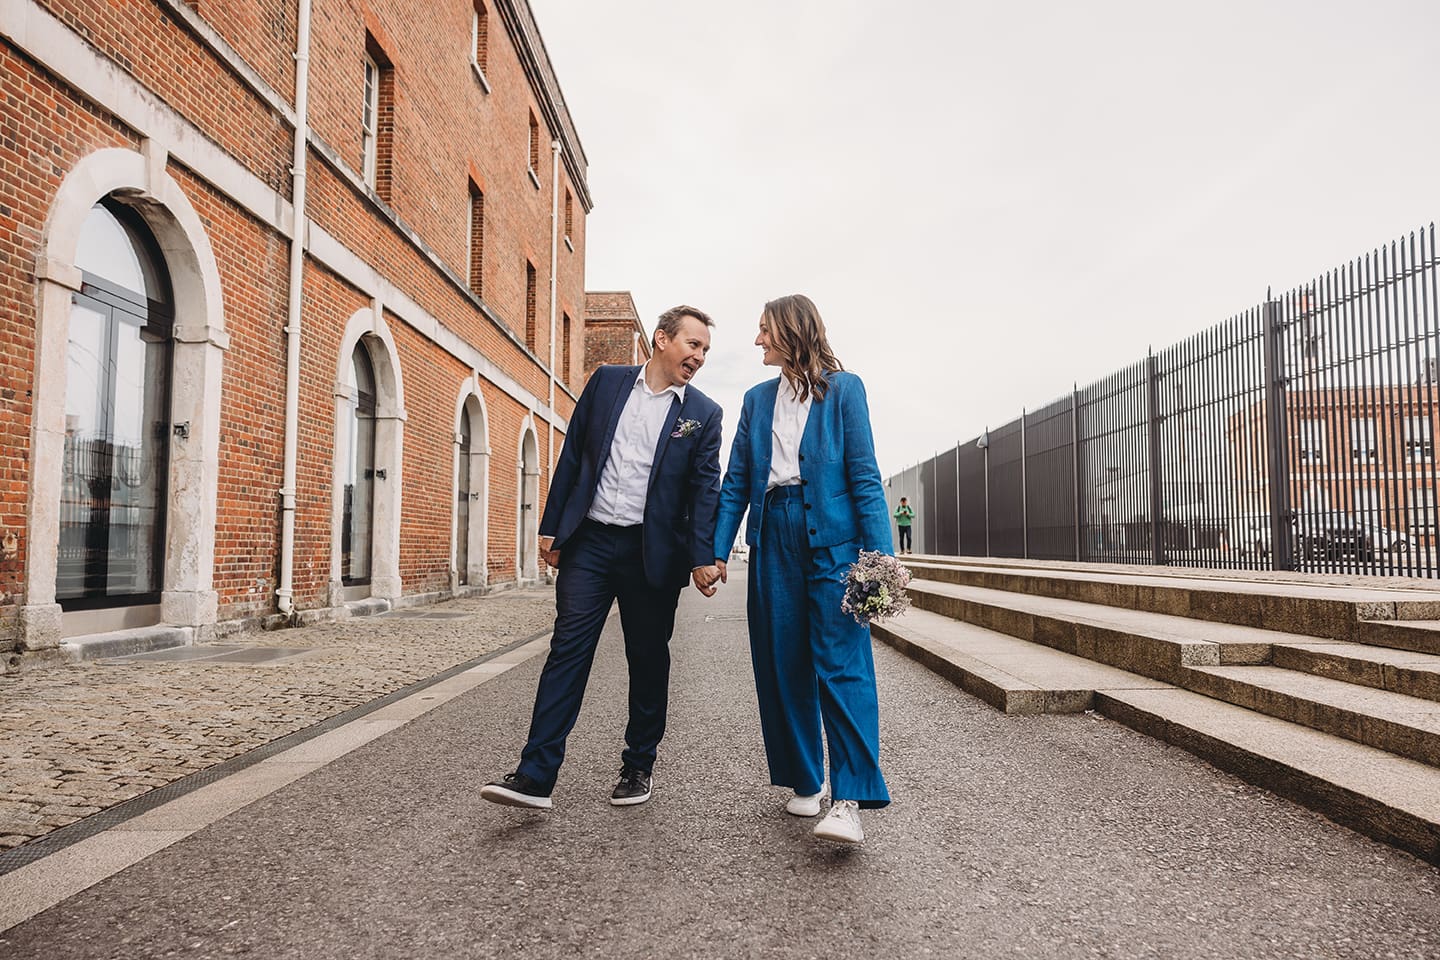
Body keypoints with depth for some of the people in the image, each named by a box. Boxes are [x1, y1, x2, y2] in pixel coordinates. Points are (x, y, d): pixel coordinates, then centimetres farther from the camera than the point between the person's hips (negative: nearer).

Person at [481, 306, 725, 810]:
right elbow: (572, 455, 8)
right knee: (568, 647, -4)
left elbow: (706, 488, -1)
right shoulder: (607, 381, 6)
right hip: (589, 541, 1)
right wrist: (552, 526, 5)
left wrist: (704, 557, -12)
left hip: (652, 552, 0)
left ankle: (639, 766, 26)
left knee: (648, 659, 9)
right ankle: (535, 776, -1)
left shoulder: (703, 414, 4)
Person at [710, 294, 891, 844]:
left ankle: (850, 800, -6)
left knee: (841, 665, -9)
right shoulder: (757, 400, 16)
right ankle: (805, 783, 21)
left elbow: (864, 475, -2)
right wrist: (717, 550, 3)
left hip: (831, 536, -4)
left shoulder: (843, 389, 4)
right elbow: (735, 483, 13)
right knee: (783, 666, 7)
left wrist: (879, 553, -11)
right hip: (773, 538, 5)